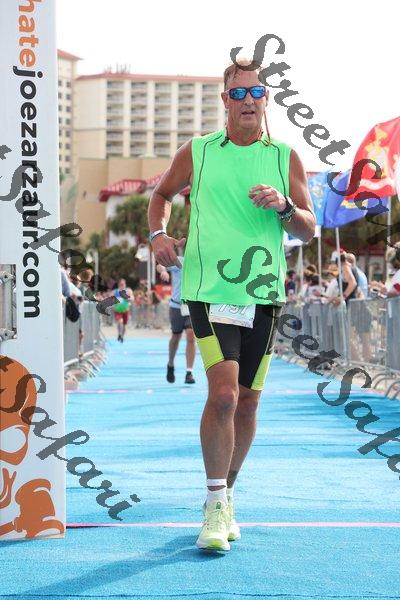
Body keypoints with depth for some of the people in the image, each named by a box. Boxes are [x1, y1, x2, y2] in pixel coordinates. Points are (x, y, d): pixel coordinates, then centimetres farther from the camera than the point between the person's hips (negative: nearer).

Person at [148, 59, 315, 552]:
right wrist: (159, 233, 2)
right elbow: (162, 194, 21)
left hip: (263, 293, 3)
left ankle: (225, 497, 27)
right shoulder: (197, 153, 5)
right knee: (223, 394, -18)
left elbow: (309, 229, 7)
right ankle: (216, 507, -8)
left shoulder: (285, 158, 7)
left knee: (247, 402, 9)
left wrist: (285, 206, -13)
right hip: (209, 287, -3)